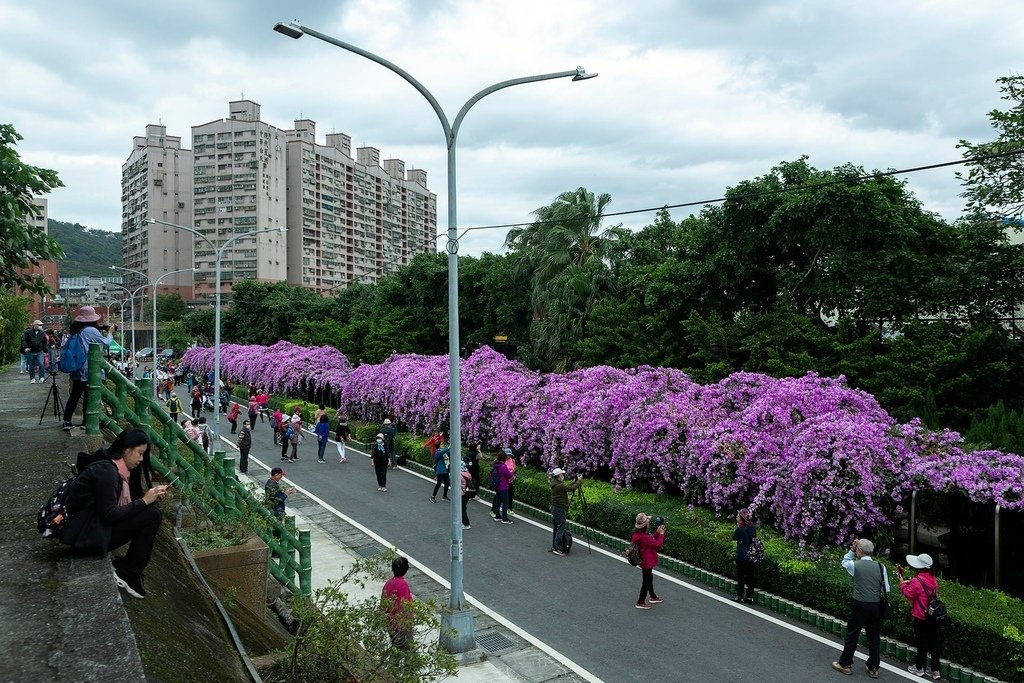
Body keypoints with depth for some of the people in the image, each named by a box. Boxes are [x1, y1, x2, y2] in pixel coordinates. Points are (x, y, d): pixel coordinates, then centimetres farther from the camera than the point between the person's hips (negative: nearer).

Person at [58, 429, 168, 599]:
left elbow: (126, 504, 12)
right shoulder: (105, 471, -20)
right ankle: (129, 575, -5)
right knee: (152, 516, -18)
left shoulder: (120, 470, 9)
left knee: (153, 509, 1)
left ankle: (123, 566, 6)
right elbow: (109, 515, -24)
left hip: (96, 525, 9)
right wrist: (144, 501, -17)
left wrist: (152, 498, -4)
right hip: (86, 536, -9)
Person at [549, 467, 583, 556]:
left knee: (555, 528, 15)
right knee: (560, 529, -6)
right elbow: (572, 488, -17)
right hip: (560, 510, -10)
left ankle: (554, 546, 21)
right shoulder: (560, 485, -21)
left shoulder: (555, 484, 8)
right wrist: (579, 481, -5)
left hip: (554, 508, 10)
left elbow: (567, 486, 17)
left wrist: (574, 481, 15)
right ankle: (557, 549, -5)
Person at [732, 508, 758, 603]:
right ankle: (750, 597, 18)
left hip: (741, 557, -5)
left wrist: (737, 527, -5)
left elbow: (734, 537, -2)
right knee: (750, 577, 12)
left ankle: (740, 596, 14)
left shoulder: (740, 529, -18)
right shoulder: (753, 528, -1)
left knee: (740, 577, 7)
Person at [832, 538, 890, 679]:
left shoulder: (855, 565, -12)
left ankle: (845, 664, 20)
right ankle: (873, 668, 23)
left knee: (852, 634, 9)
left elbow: (844, 562, 11)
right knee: (874, 636, 14)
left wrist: (851, 550, 4)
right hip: (876, 605, 3)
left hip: (860, 605, -3)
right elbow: (886, 589, 2)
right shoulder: (880, 567, -3)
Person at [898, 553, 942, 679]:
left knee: (922, 643, 7)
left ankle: (919, 668, 22)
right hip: (934, 617, 6)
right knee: (933, 643, 12)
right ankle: (935, 670, 20)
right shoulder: (933, 580, 1)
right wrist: (907, 581, 14)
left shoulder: (916, 581, -22)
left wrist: (902, 581, 2)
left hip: (921, 619, -6)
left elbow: (908, 594, -11)